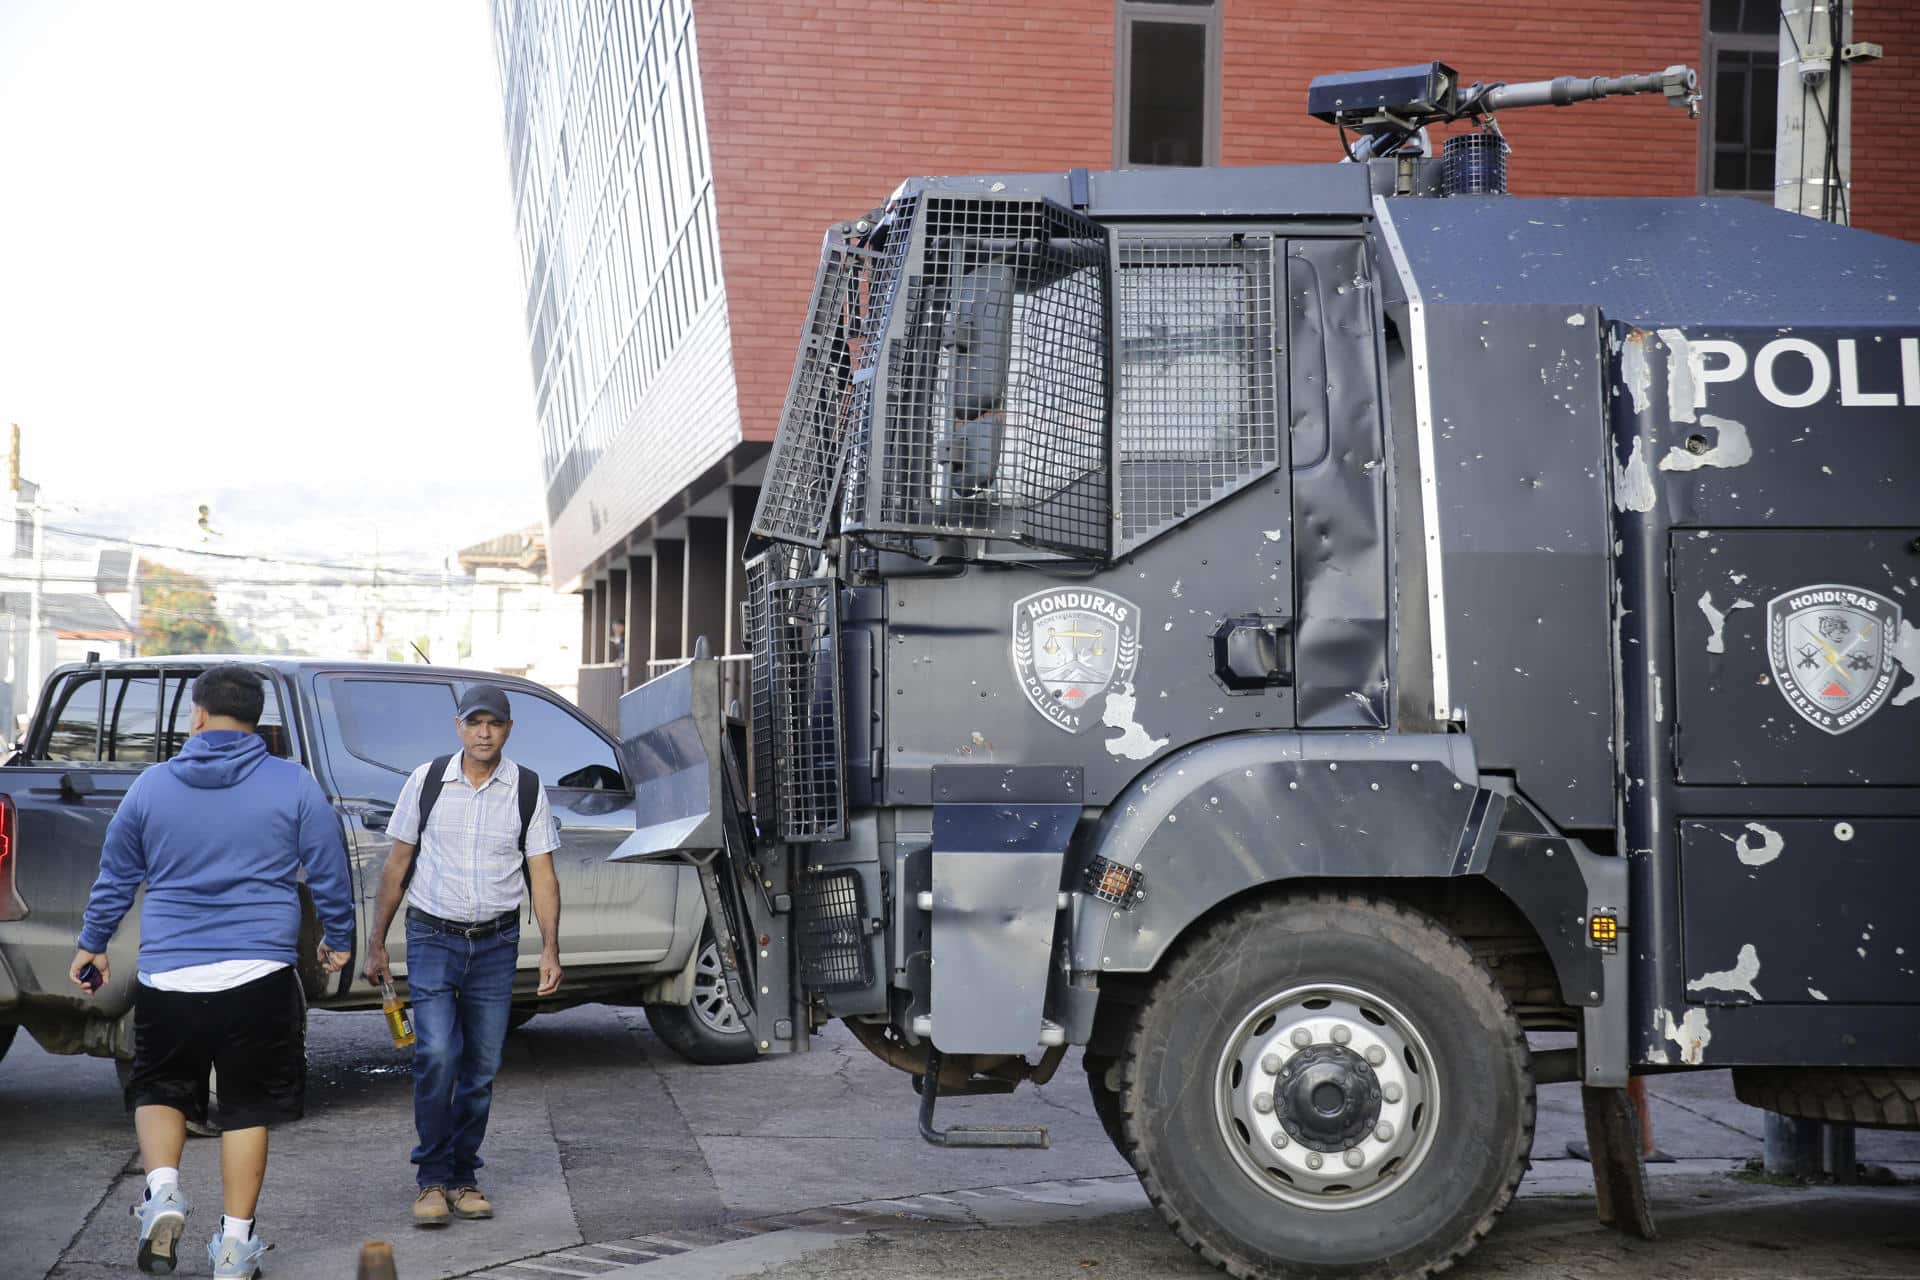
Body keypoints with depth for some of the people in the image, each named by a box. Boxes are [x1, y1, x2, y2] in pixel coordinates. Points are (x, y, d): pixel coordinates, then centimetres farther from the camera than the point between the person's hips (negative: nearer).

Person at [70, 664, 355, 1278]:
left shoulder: (151, 786, 3)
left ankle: (162, 1190, -6)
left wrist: (93, 944, 28)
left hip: (167, 974, 1)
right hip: (259, 974, 0)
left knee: (159, 1089, 17)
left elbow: (114, 878, 13)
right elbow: (330, 875, 6)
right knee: (247, 1105, 9)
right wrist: (338, 940, 22)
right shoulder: (295, 785, -1)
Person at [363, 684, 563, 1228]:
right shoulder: (427, 781, 0)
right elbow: (397, 866, 5)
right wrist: (377, 944, 4)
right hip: (432, 938, -1)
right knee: (437, 1056, -14)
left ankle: (463, 1177, 17)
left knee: (481, 1068, 4)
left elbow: (542, 875, 1)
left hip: (495, 943, 2)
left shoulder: (527, 790, 0)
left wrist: (550, 949, -8)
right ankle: (431, 1178, -3)